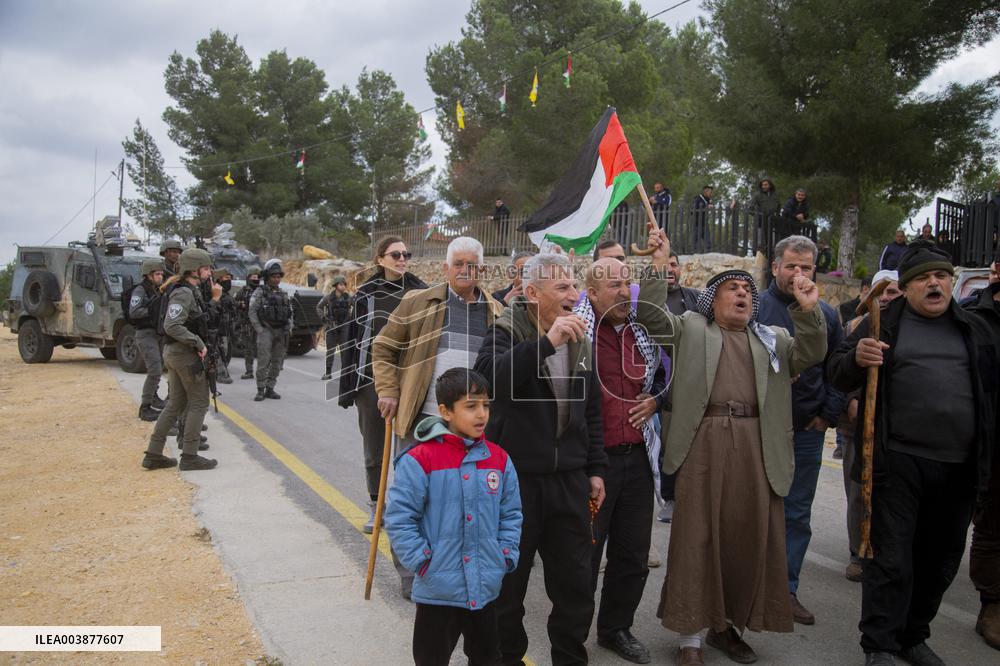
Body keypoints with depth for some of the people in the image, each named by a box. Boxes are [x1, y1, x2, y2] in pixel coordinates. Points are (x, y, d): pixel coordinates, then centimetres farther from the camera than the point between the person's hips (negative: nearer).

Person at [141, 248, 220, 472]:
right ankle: (190, 456, 4)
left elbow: (201, 320, 16)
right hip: (185, 354, -10)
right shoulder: (184, 293, -17)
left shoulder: (191, 291, 14)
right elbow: (172, 326, -26)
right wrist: (199, 344, -21)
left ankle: (153, 454, 17)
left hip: (173, 352, 10)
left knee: (176, 403, 14)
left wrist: (214, 301, 7)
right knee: (199, 403, -1)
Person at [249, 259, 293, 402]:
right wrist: (259, 330, -10)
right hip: (266, 331, -5)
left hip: (281, 332, 5)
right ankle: (260, 390, -2)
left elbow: (290, 312, 19)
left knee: (277, 362, 5)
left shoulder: (283, 293, 14)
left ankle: (270, 389, 14)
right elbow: (252, 312, -5)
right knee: (263, 362, -10)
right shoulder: (259, 292, -1)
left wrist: (289, 327, 5)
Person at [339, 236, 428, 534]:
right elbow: (352, 339, 4)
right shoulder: (366, 294, 1)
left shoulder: (420, 292, 1)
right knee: (374, 450, 10)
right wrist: (347, 387, 2)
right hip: (371, 381, 1)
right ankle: (375, 507, 25)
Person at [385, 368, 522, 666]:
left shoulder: (499, 459, 0)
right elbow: (398, 518, -14)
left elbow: (511, 513, 9)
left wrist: (506, 557, 0)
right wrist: (422, 562, -15)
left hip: (487, 587, 5)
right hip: (438, 590, -4)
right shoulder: (420, 460, -16)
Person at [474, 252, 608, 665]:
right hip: (514, 479, -4)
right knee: (507, 585, 10)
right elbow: (488, 376, -31)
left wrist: (595, 469, 13)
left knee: (576, 585, 13)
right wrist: (546, 342, -35)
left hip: (569, 479, 5)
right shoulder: (507, 332, -8)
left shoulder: (580, 340, 9)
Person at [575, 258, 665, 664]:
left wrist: (656, 400, 4)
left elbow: (665, 377, 22)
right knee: (584, 556, 7)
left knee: (633, 554, 16)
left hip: (637, 459, 6)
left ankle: (617, 628, 36)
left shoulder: (644, 333, 8)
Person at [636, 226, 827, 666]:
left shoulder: (771, 339, 20)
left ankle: (727, 625, 27)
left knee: (750, 535, 9)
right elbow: (651, 316, -2)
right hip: (704, 441, -4)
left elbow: (811, 354, 7)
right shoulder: (692, 328, 11)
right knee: (698, 535, 0)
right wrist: (659, 265, -9)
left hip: (756, 445, 4)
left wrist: (809, 310, -8)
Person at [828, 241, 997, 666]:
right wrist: (856, 358, -23)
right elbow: (838, 376, 0)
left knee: (940, 559, 15)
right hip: (898, 462, -4)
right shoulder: (884, 324, 2)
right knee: (891, 559, -2)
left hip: (959, 466, 4)